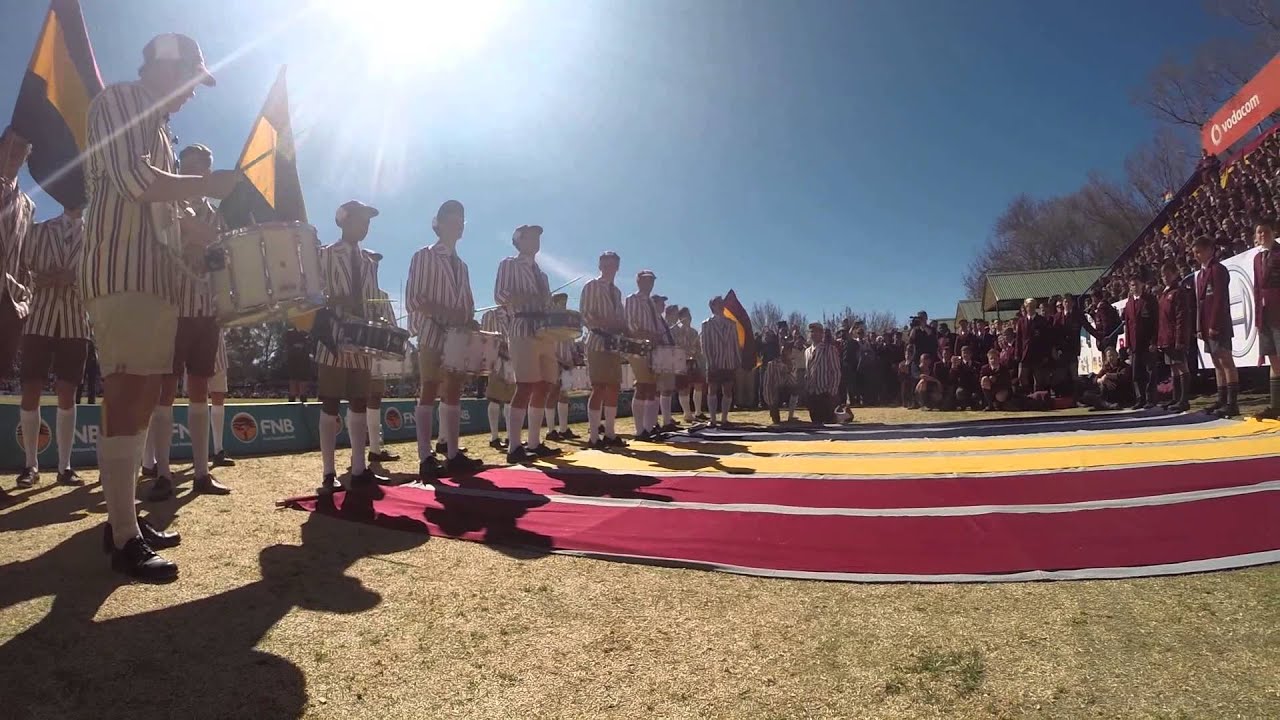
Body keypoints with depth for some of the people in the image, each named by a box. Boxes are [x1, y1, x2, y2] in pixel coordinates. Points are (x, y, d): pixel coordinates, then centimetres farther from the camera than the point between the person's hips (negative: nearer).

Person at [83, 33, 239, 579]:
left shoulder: (158, 129, 26)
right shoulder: (116, 101, 0)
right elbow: (131, 178, -16)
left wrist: (201, 231, 12)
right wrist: (207, 185, -8)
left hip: (158, 277, 9)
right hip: (121, 273, -9)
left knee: (143, 397, 8)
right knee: (126, 397, -13)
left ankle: (124, 518, 15)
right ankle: (124, 539, -11)